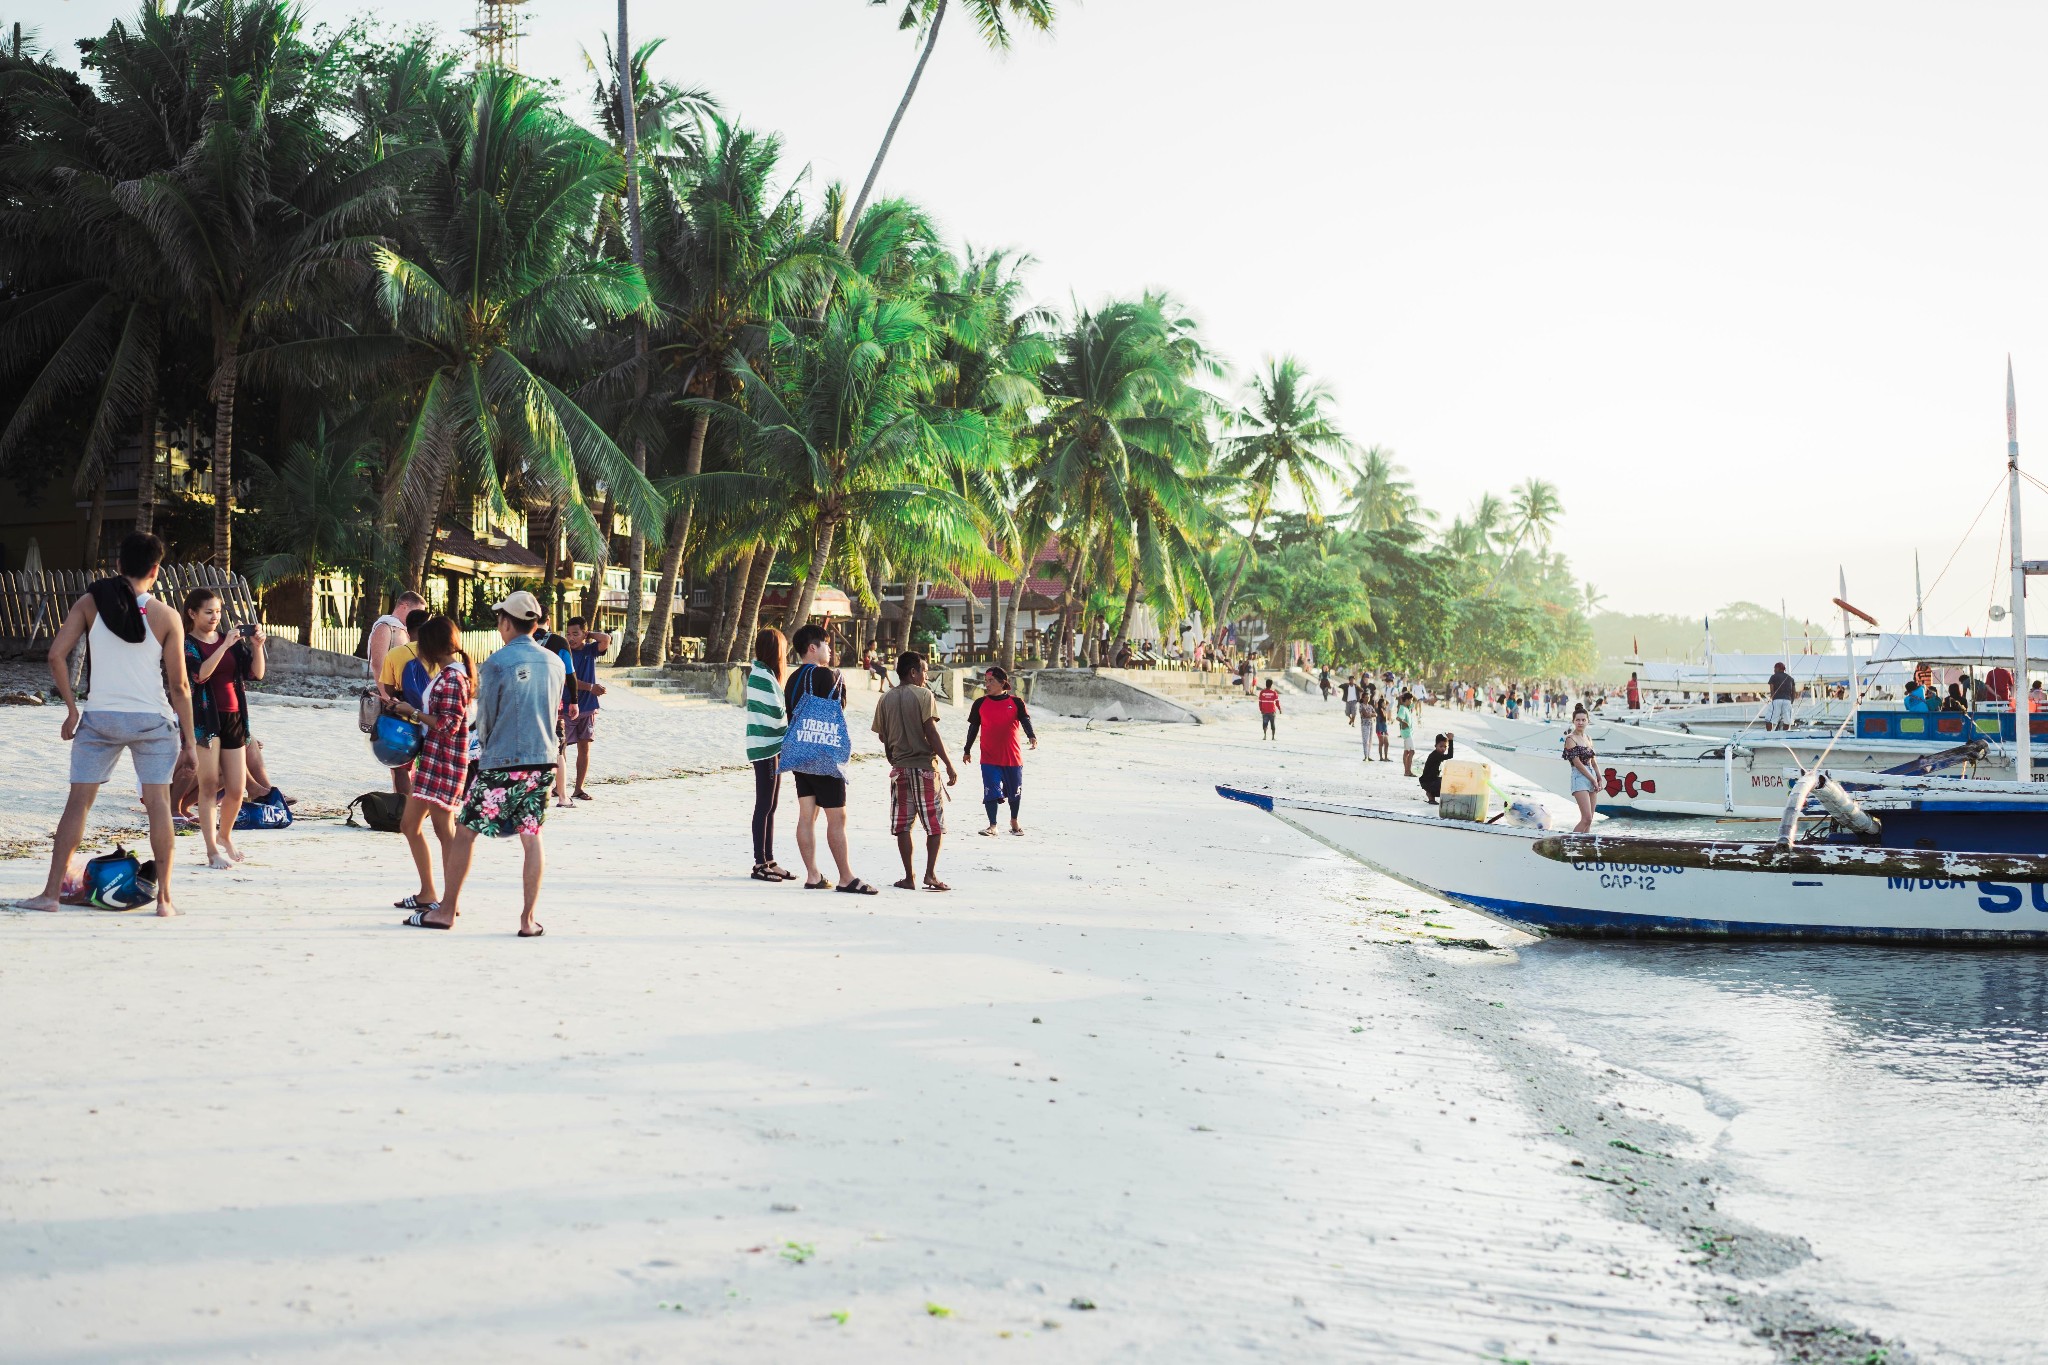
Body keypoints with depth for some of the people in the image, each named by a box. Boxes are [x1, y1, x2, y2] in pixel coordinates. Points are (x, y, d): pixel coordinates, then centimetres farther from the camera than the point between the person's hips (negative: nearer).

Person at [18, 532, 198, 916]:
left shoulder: (90, 603, 1)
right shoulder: (166, 617, -3)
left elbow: (56, 655, -7)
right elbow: (179, 686, -3)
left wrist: (71, 707, 3)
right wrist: (189, 742, 3)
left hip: (99, 718, 1)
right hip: (152, 720, -1)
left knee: (78, 800, 8)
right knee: (158, 802, 5)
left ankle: (52, 892, 8)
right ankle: (164, 898, 6)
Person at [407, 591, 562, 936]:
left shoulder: (496, 664, -12)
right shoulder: (555, 664, 4)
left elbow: (484, 720, -3)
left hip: (501, 763, -5)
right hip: (541, 759, 5)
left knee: (465, 830, 8)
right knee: (531, 837, 8)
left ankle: (447, 911, 13)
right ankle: (528, 920, 6)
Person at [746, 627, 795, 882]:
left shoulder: (762, 674, 16)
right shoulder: (762, 676, -16)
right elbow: (777, 714, -18)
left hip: (773, 747, 10)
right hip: (765, 747, -10)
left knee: (771, 805, 12)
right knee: (764, 806, -5)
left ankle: (769, 861, 17)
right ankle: (760, 864, -1)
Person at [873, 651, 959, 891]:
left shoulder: (886, 700, 7)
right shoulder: (923, 694, -6)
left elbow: (884, 738, 10)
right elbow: (931, 732, -13)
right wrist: (949, 764, -11)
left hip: (899, 768, 4)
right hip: (924, 765, -4)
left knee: (903, 824, 6)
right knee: (935, 823, 4)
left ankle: (909, 877, 5)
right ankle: (930, 874, -3)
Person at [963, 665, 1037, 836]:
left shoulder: (1015, 702, -1)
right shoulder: (980, 703, 2)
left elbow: (1025, 720, -10)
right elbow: (973, 728, 10)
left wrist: (1031, 736, -30)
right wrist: (967, 750, 15)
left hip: (1012, 756, 0)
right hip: (989, 758, 0)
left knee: (1015, 792, 11)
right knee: (991, 792, -8)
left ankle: (1014, 822, 32)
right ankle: (992, 826, 1)